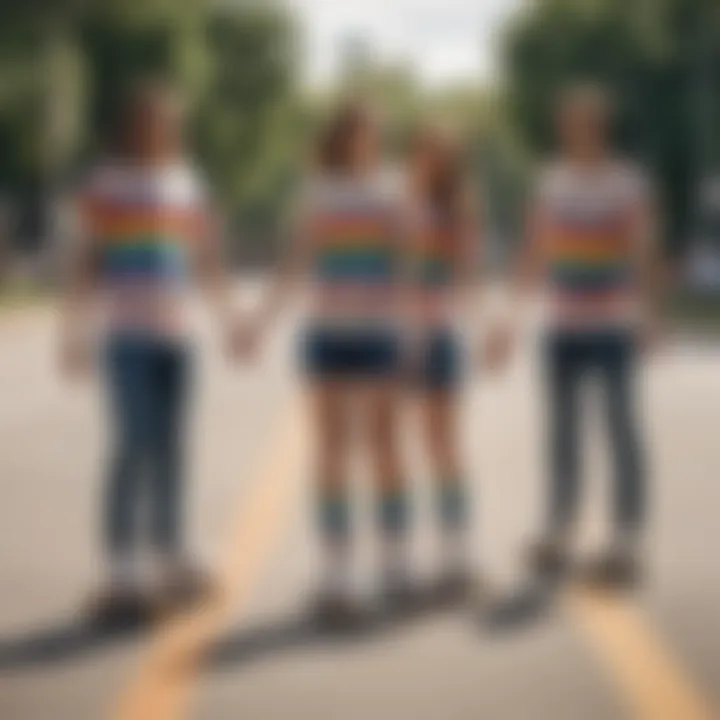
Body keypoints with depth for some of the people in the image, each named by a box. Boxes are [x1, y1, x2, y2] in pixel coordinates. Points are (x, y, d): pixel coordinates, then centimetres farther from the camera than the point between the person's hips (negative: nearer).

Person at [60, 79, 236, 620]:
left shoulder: (188, 183, 11)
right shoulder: (106, 184, -3)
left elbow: (209, 260, 15)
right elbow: (87, 263, -4)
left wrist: (231, 320, 11)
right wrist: (76, 336, -8)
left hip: (176, 336, 5)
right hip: (127, 336, -5)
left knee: (170, 448, 8)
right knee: (134, 447, -12)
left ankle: (171, 561, 16)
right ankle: (122, 575, -10)